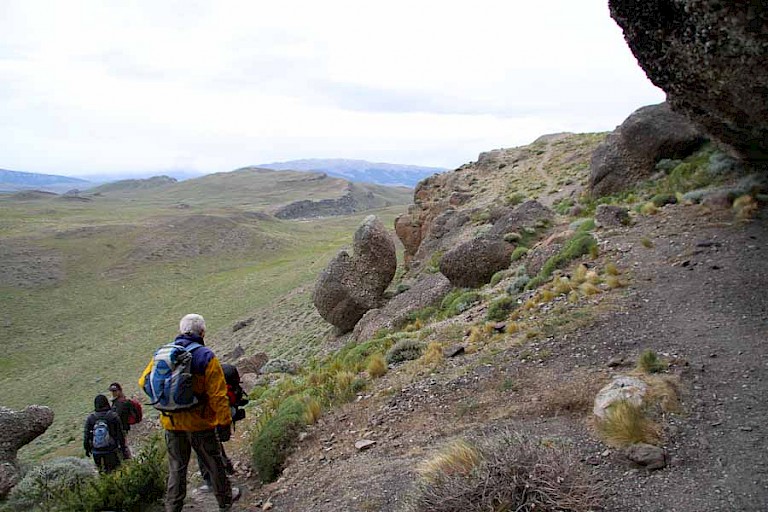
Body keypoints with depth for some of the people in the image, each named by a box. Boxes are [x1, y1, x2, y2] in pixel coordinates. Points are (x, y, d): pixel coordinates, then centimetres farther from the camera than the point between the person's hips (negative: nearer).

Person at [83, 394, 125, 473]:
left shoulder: (90, 418, -5)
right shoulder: (113, 416, -10)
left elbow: (86, 435, 2)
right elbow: (120, 433, -5)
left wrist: (87, 448, 16)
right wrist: (122, 446, 7)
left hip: (96, 452, 2)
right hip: (111, 450, -2)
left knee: (101, 470, 16)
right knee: (115, 470, 8)